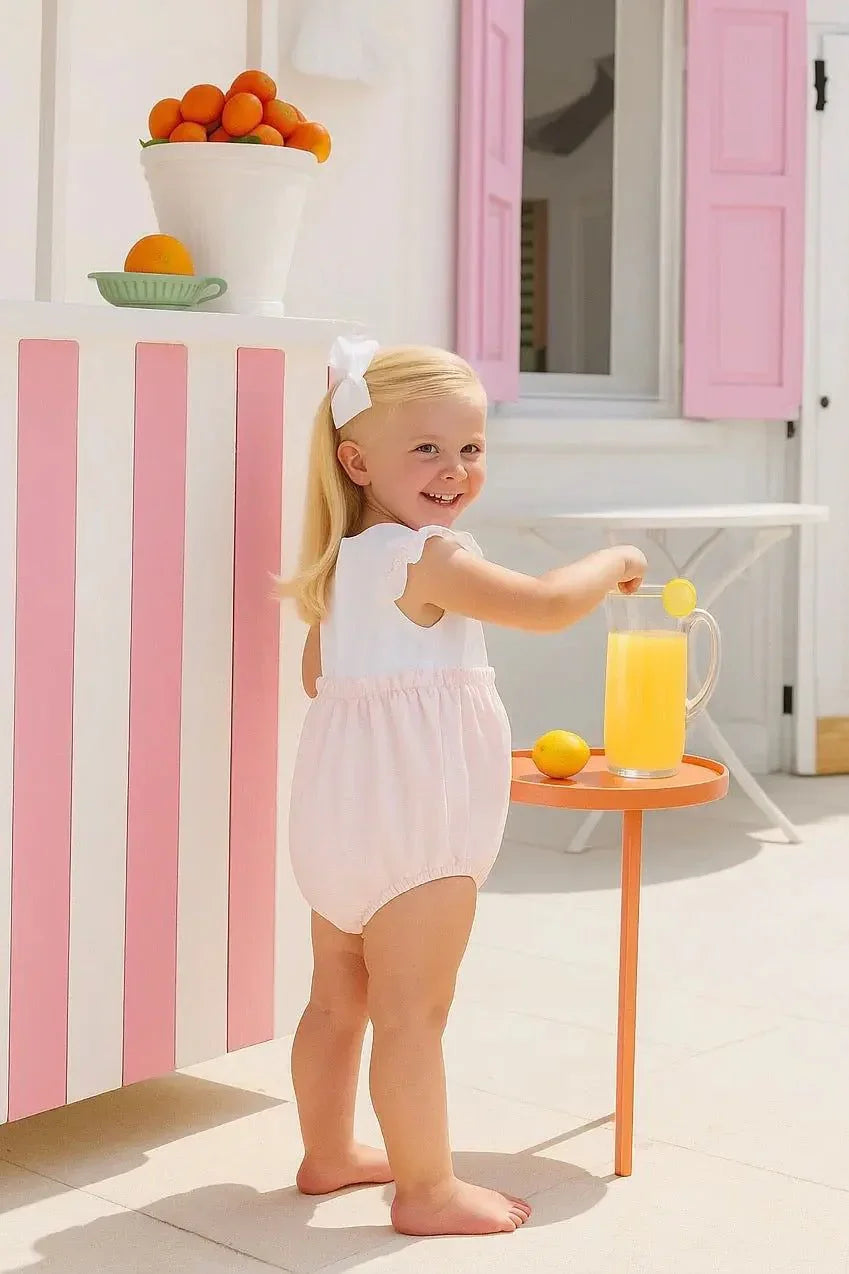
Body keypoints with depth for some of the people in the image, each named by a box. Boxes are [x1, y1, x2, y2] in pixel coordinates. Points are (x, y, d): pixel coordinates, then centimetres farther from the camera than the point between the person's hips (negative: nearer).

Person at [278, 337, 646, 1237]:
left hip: (343, 804, 10)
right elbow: (546, 606, -23)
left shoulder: (343, 559, 11)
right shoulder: (427, 556, -19)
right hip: (412, 815, -10)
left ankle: (328, 1152, 34)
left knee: (339, 997, 20)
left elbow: (316, 673, 21)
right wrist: (611, 564, -5)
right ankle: (426, 1191, 8)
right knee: (412, 1013, -1)